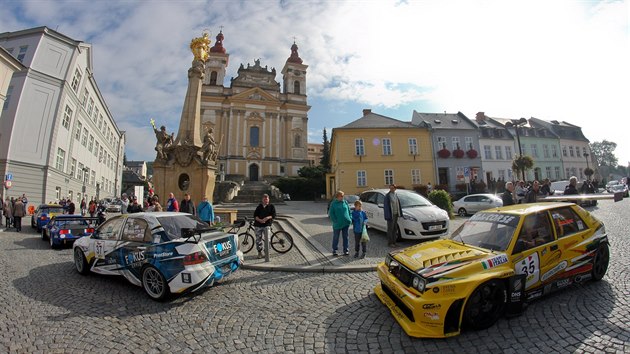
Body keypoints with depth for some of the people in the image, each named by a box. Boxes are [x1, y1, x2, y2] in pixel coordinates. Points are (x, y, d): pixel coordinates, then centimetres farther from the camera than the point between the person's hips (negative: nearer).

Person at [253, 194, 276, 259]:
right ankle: (259, 252, 17)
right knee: (258, 239, 3)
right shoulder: (259, 206, 13)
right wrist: (260, 220, -14)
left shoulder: (271, 206, 7)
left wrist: (267, 218, -18)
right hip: (258, 225, 2)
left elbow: (273, 215, -1)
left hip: (266, 225, -2)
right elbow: (255, 215, 5)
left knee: (267, 239, -5)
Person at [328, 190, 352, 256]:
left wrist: (350, 219, 0)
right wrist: (335, 221, -14)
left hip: (346, 223, 3)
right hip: (337, 224, -3)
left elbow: (349, 211, 12)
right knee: (336, 237, 8)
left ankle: (346, 250, 21)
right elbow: (331, 214, -5)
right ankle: (334, 250, 20)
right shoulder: (333, 204, -4)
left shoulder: (345, 202, 7)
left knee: (345, 237, 10)